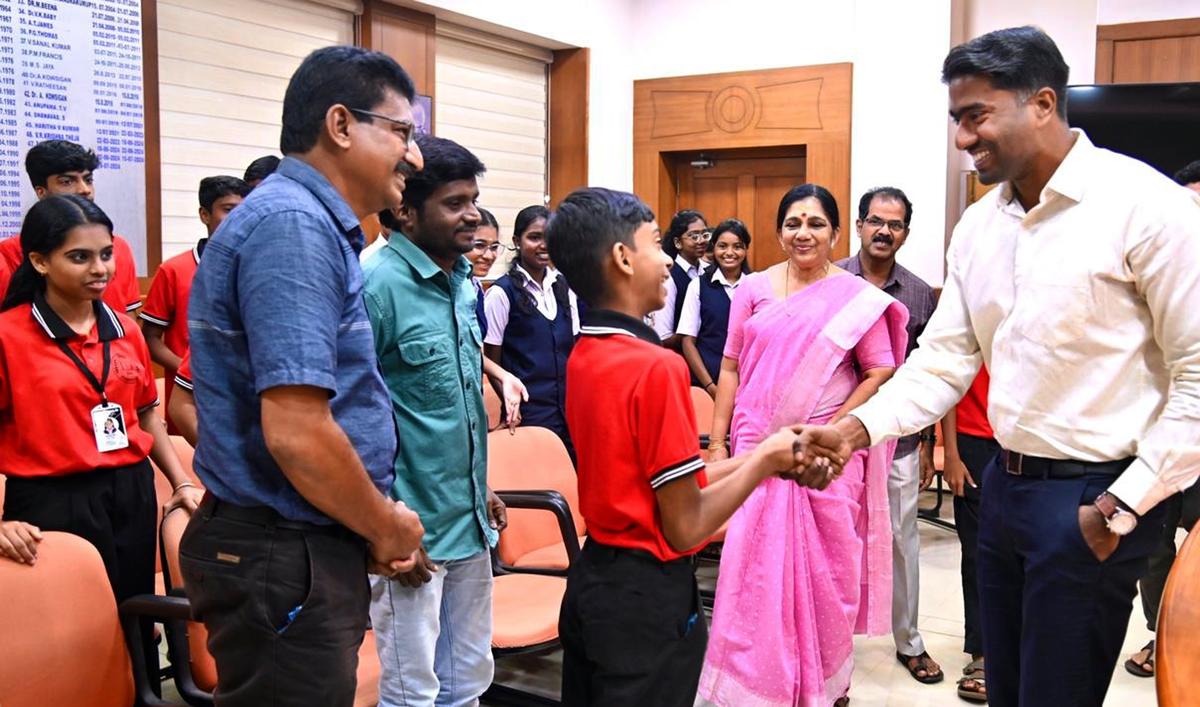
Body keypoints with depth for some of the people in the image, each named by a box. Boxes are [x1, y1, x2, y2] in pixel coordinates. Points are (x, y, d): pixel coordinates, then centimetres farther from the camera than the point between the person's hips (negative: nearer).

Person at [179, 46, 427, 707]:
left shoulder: (308, 221, 12)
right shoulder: (294, 226, -19)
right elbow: (297, 434, -27)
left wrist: (376, 523, 10)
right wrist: (386, 527, -11)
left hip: (299, 549, 10)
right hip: (284, 560, -10)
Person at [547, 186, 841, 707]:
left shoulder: (583, 357, 3)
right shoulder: (657, 366, -23)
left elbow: (662, 482, 4)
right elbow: (686, 528, -19)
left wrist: (769, 459, 4)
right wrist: (765, 460, -7)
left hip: (591, 582, 8)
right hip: (648, 599, -8)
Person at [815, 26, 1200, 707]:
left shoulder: (1144, 205, -14)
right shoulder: (977, 227, 6)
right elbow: (943, 359, 6)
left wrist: (1126, 505, -15)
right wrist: (859, 427, -9)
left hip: (1093, 497, -6)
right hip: (1006, 484, 6)